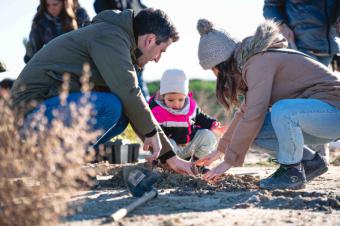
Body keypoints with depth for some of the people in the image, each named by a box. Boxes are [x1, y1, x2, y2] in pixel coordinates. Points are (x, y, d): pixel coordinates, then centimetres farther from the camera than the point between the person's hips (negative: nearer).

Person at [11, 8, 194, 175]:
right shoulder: (111, 36, -12)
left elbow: (138, 106, 21)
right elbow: (128, 91, -22)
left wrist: (169, 156, 19)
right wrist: (151, 131, -7)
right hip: (34, 105, -10)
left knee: (122, 115, 8)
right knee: (111, 106, -26)